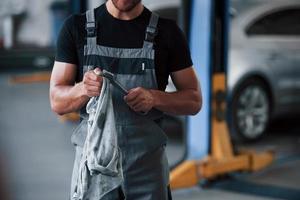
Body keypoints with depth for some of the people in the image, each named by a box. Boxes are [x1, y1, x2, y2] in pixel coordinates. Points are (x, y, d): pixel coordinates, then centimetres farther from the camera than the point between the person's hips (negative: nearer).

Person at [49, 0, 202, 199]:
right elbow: (57, 102, -1)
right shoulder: (76, 27, 0)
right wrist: (83, 89, -24)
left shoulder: (167, 31, 0)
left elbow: (194, 100, 3)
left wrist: (155, 98, -18)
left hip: (147, 162, 0)